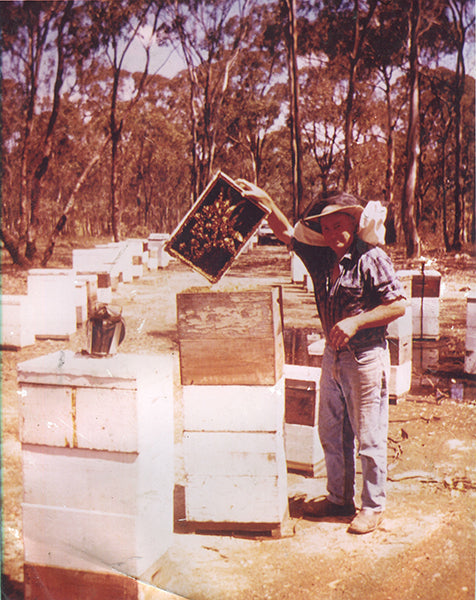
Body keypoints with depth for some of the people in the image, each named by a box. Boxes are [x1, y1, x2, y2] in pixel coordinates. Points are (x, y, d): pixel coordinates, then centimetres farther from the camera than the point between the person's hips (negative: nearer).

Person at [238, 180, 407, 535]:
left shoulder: (372, 258, -12)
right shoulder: (321, 258, 7)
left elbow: (398, 305, -14)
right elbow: (287, 233, 17)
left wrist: (356, 322, -21)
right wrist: (264, 202, 8)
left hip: (367, 356, -7)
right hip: (334, 355, 7)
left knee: (369, 437, 1)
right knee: (331, 434, 15)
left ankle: (373, 506, 16)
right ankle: (339, 499, 30)